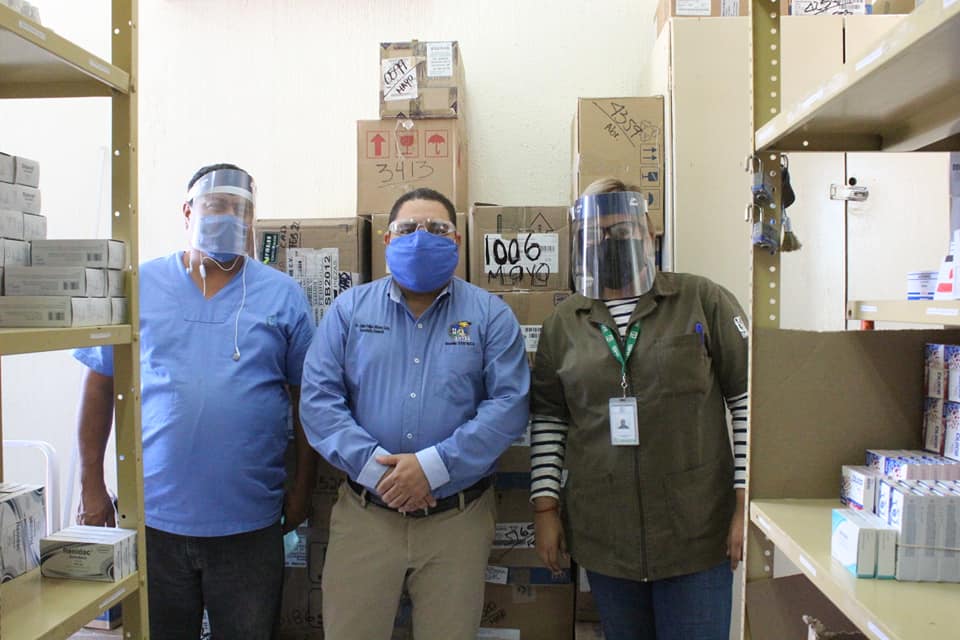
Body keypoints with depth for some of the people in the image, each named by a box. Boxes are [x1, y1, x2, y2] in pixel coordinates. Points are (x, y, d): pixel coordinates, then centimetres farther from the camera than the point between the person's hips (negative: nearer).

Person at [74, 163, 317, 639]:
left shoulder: (283, 295, 0)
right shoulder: (140, 286, 0)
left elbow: (306, 398, 3)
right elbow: (100, 386, 4)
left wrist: (302, 488, 3)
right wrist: (91, 485, 3)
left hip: (250, 524, 0)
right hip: (153, 516, 1)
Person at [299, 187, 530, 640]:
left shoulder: (490, 315, 2)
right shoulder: (349, 309, 6)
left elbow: (509, 403, -7)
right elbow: (318, 399, -1)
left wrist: (434, 466, -16)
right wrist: (373, 466, -14)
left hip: (458, 518, 0)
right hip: (365, 513, 1)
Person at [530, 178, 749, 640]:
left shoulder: (703, 301, -3)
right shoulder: (564, 322, 6)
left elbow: (747, 397, -3)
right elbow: (547, 419, 9)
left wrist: (746, 500, -6)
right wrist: (545, 506, 5)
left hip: (695, 531, -2)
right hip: (602, 536, 3)